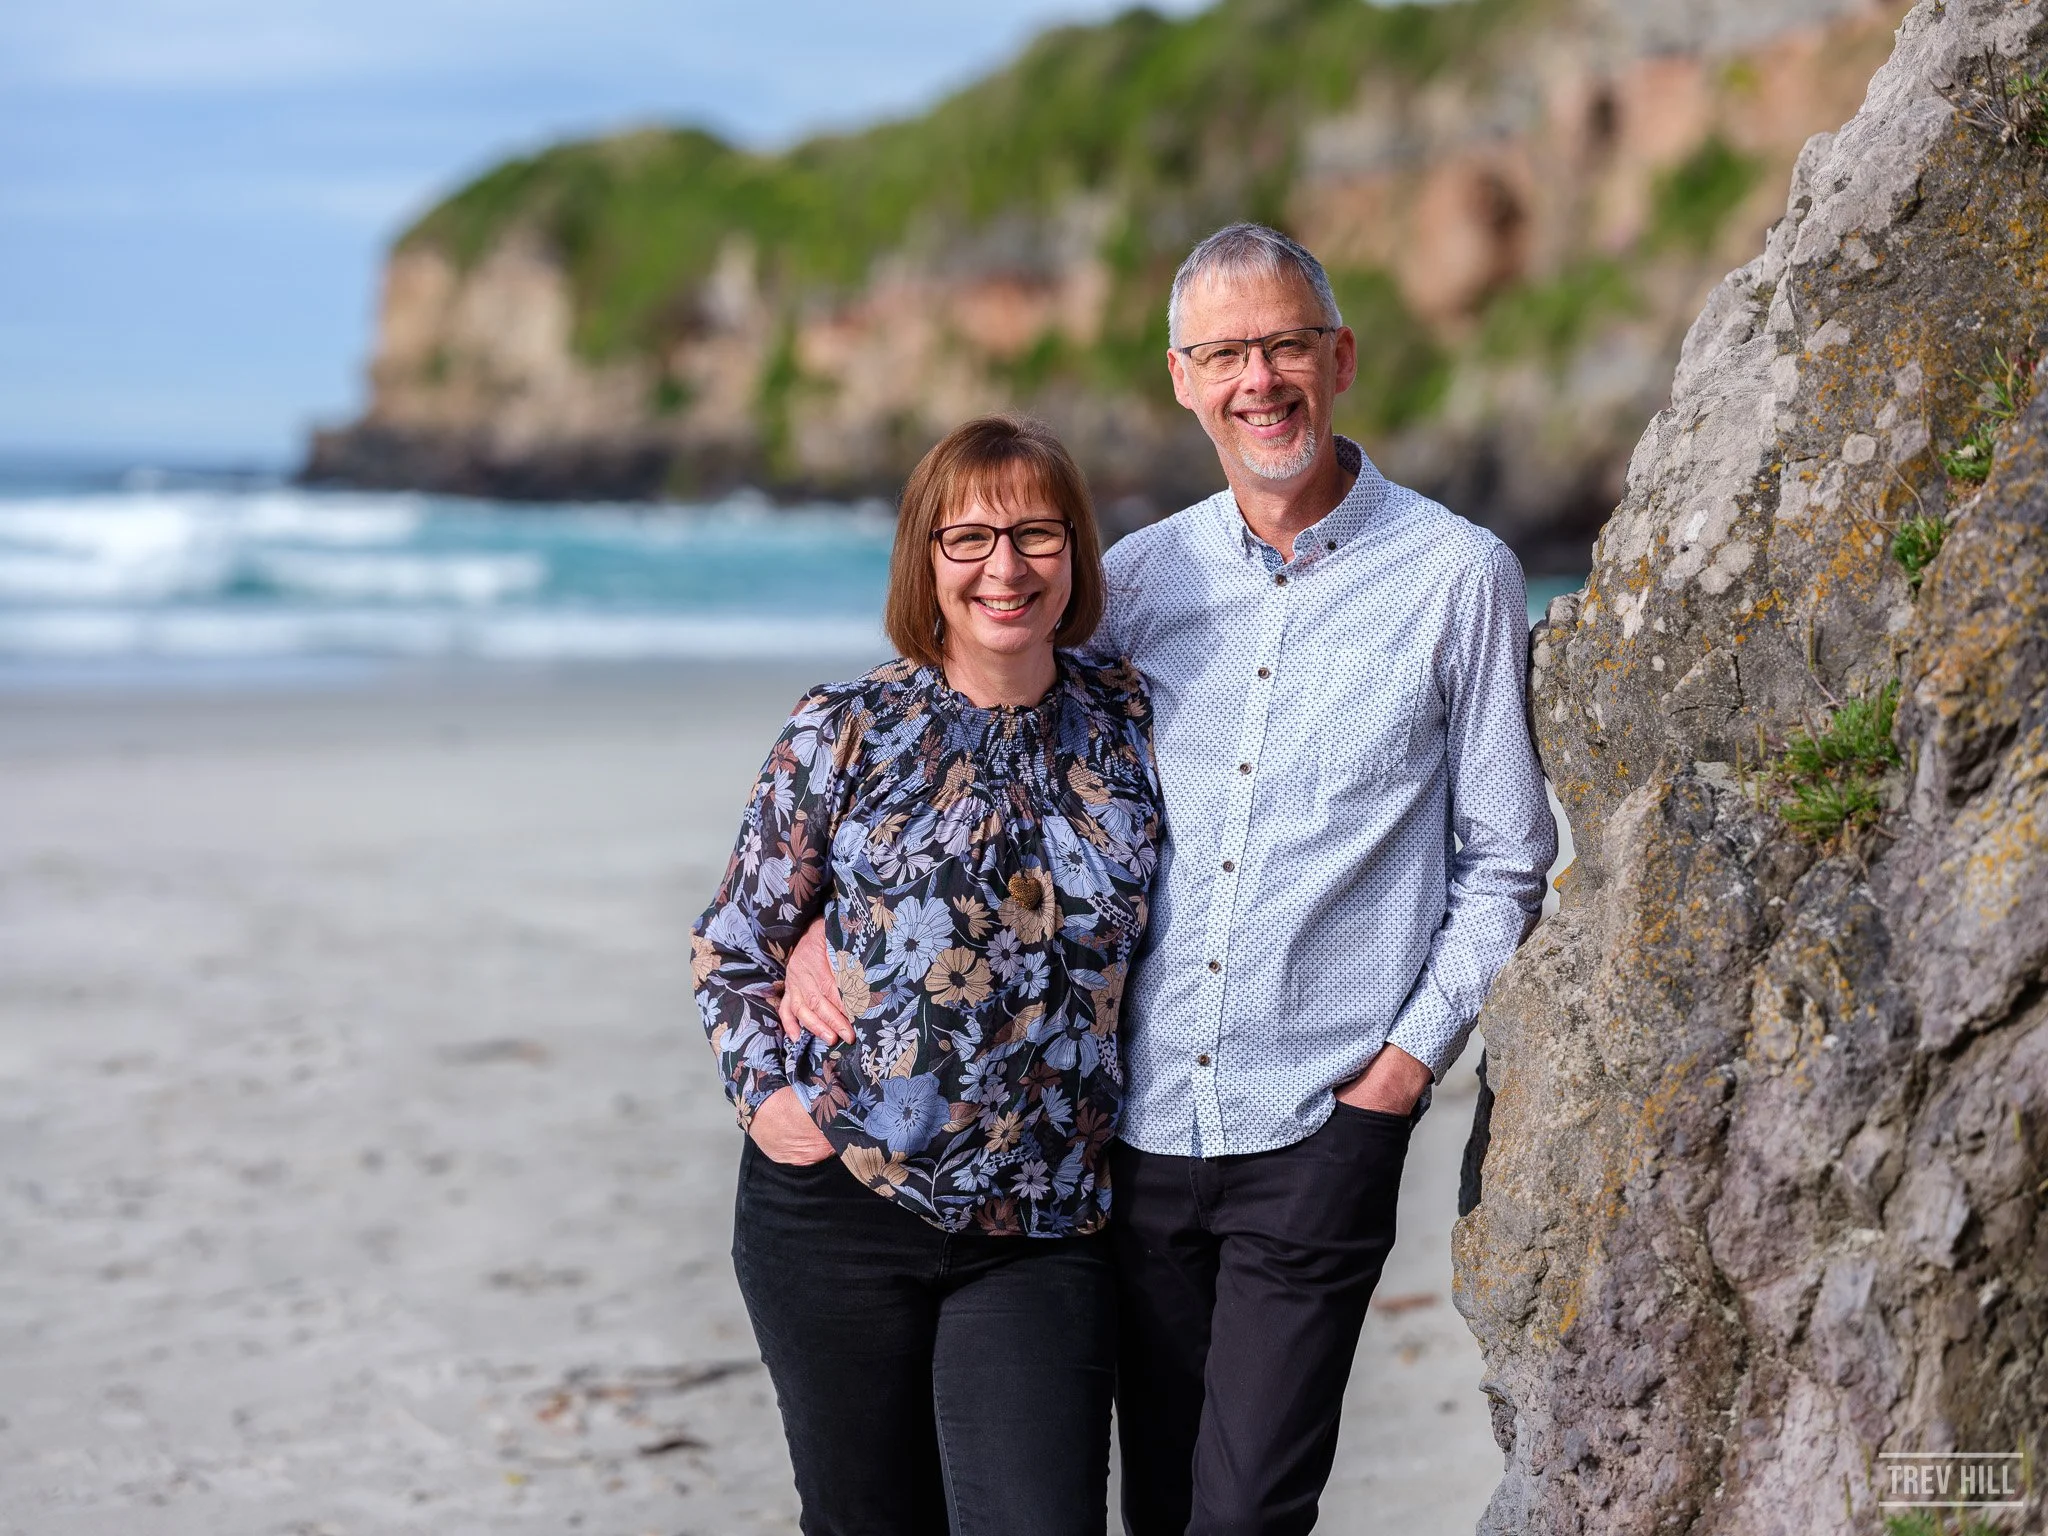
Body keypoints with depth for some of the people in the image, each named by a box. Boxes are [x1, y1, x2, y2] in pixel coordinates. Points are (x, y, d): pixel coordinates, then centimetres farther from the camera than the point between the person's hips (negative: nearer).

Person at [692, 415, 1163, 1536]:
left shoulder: (1130, 722, 4)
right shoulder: (846, 731, -3)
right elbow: (731, 943, 5)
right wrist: (766, 1092, -7)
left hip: (1038, 1232, 1)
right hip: (838, 1205, -1)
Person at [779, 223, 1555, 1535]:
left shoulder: (1457, 576, -1)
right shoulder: (1137, 578, 8)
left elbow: (1505, 862, 4)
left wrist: (1411, 1057, -6)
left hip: (1319, 1122, -3)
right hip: (1143, 1118, 4)